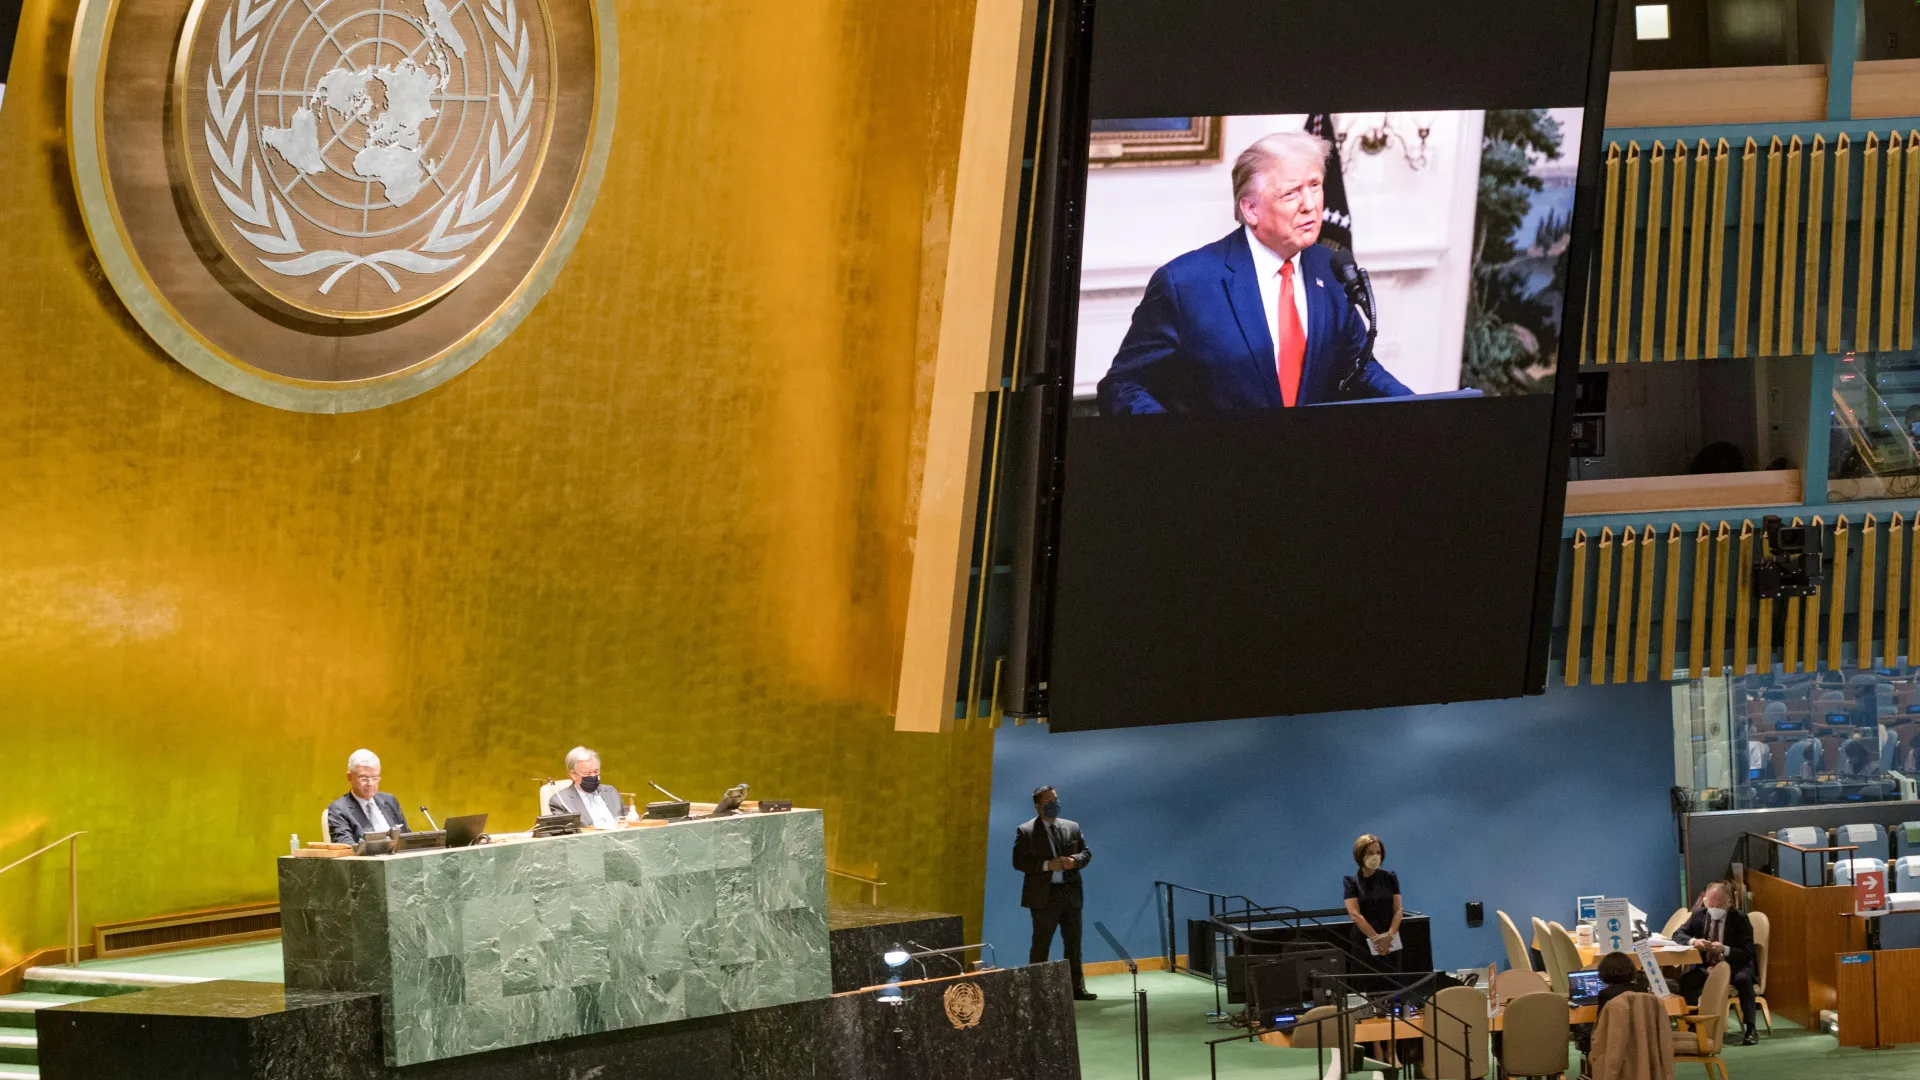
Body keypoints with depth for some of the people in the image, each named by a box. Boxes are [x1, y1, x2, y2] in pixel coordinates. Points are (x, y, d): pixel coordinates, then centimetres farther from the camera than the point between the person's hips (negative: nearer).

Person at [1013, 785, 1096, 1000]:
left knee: (1074, 944, 9)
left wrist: (1075, 860, -10)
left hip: (1071, 894, 5)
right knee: (1041, 945, -1)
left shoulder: (1072, 827, 10)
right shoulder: (1025, 832, -4)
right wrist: (1047, 865, -19)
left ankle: (1077, 988, 15)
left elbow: (1086, 853, 13)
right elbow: (1019, 862, -9)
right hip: (1044, 895, -5)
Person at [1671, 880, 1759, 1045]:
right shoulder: (1699, 915, 3)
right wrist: (1693, 941, -23)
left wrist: (1725, 950, -31)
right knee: (1686, 980, -27)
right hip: (1705, 966, 3)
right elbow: (1677, 934, 1)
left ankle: (1750, 1030, -26)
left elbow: (1748, 952, -12)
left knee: (1743, 980, -35)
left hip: (1733, 966, -3)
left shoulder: (1740, 919, -7)